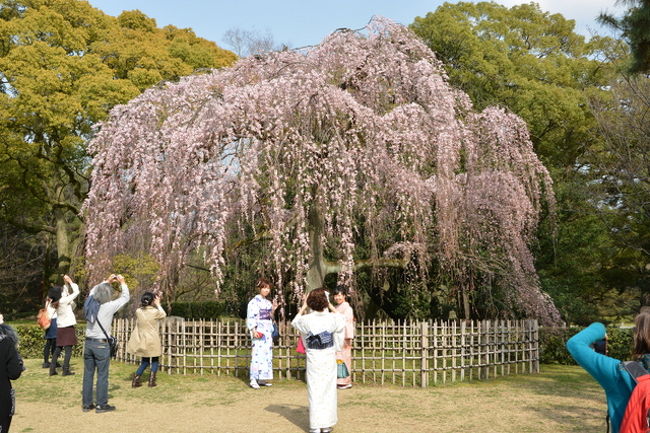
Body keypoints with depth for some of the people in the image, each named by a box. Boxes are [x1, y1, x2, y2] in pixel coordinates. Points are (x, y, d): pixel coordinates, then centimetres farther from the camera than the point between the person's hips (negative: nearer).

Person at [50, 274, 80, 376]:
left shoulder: (56, 303, 5)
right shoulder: (64, 301, -15)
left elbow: (66, 293, 22)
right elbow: (76, 292, -12)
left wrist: (66, 283, 17)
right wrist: (70, 281, -4)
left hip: (60, 328, 7)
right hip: (68, 327, -7)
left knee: (58, 349, 12)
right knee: (68, 349, -2)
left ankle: (52, 369, 12)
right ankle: (66, 370, -4)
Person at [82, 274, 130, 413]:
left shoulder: (90, 304, 1)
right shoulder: (108, 307, -15)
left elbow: (93, 290, 23)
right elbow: (125, 298, -2)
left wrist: (107, 281, 26)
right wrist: (122, 283, 11)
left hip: (88, 343, 6)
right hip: (101, 345, -6)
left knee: (88, 374, 11)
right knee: (102, 375, 2)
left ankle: (86, 404, 18)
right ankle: (101, 405, 8)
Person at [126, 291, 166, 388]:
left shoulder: (138, 311, -7)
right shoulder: (155, 312, -16)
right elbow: (163, 315, 4)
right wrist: (158, 304, 11)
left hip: (142, 341, 4)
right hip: (153, 342, -4)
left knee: (145, 361, 20)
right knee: (155, 360, 17)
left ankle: (136, 379, 9)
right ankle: (152, 380, 11)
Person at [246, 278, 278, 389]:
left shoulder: (268, 302, 14)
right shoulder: (254, 301, -5)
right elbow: (250, 317, -10)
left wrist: (273, 310, 2)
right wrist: (253, 330, -19)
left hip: (268, 331, 7)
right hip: (258, 331, -7)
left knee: (267, 354, 6)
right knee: (257, 354, -12)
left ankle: (262, 379, 12)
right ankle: (253, 380, -10)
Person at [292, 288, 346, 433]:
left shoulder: (306, 320, -13)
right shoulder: (332, 318, -11)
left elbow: (295, 322, 11)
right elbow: (342, 319, 14)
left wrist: (303, 308, 17)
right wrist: (331, 307, 20)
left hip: (313, 358, -1)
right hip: (329, 358, 1)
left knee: (314, 390, 6)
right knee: (329, 390, 11)